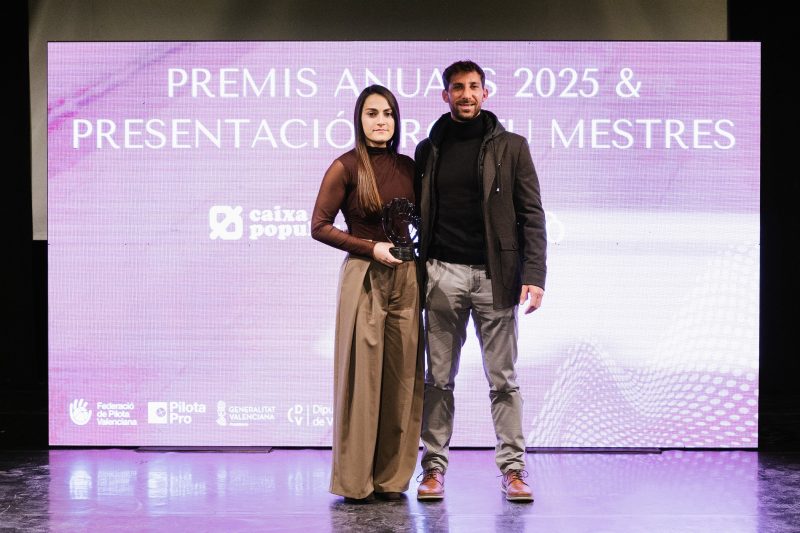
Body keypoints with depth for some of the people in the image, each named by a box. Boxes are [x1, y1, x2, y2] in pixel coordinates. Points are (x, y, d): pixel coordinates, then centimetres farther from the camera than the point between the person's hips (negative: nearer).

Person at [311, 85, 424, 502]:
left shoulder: (408, 167, 10)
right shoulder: (346, 167, -4)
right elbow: (319, 225, -6)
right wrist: (372, 248, -13)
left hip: (405, 279, 4)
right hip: (364, 279, -4)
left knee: (401, 376, 4)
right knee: (362, 374, -2)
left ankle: (392, 477, 13)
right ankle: (355, 480, 7)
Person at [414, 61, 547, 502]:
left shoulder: (511, 147, 5)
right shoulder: (428, 150, 11)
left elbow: (532, 215, 1)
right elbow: (416, 214, 13)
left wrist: (533, 276, -9)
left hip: (494, 276, -2)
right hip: (442, 273, 2)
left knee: (503, 379, 2)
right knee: (438, 378, 5)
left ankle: (512, 468, 8)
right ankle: (434, 466, 12)